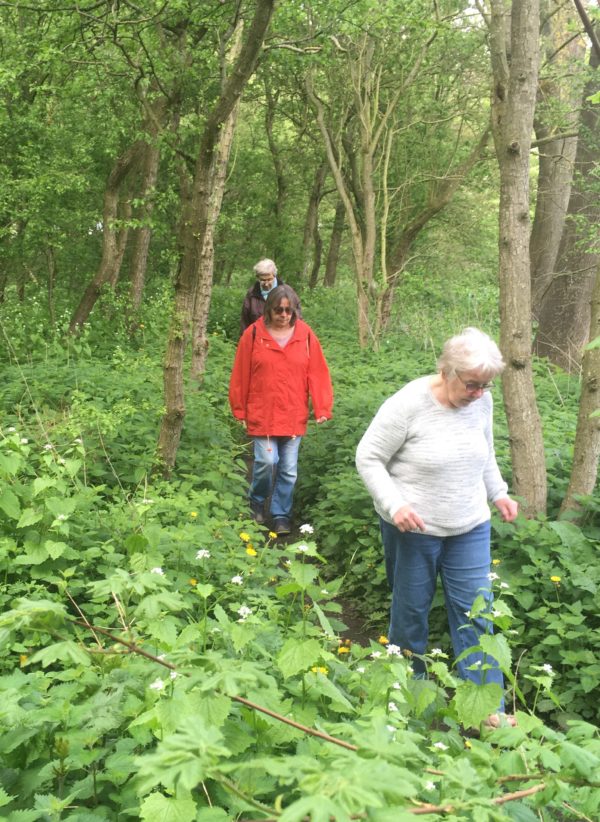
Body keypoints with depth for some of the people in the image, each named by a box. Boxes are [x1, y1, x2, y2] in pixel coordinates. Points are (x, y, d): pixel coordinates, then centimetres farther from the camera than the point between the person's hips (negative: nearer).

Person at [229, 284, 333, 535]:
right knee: (267, 461, -9)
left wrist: (322, 408, -6)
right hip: (262, 415, -2)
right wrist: (240, 411, 2)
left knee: (289, 469, 7)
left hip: (294, 416, 2)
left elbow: (318, 374, -1)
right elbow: (241, 375, 0)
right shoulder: (254, 334, -4)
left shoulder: (306, 335, 0)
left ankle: (281, 515, 22)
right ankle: (257, 500, 20)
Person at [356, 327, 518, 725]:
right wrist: (394, 504, -24)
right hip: (413, 528, -4)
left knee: (477, 614, 5)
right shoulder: (409, 404, -20)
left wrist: (499, 492, 6)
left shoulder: (482, 401, -3)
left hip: (470, 528, 4)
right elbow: (368, 457, -13)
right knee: (411, 611, 11)